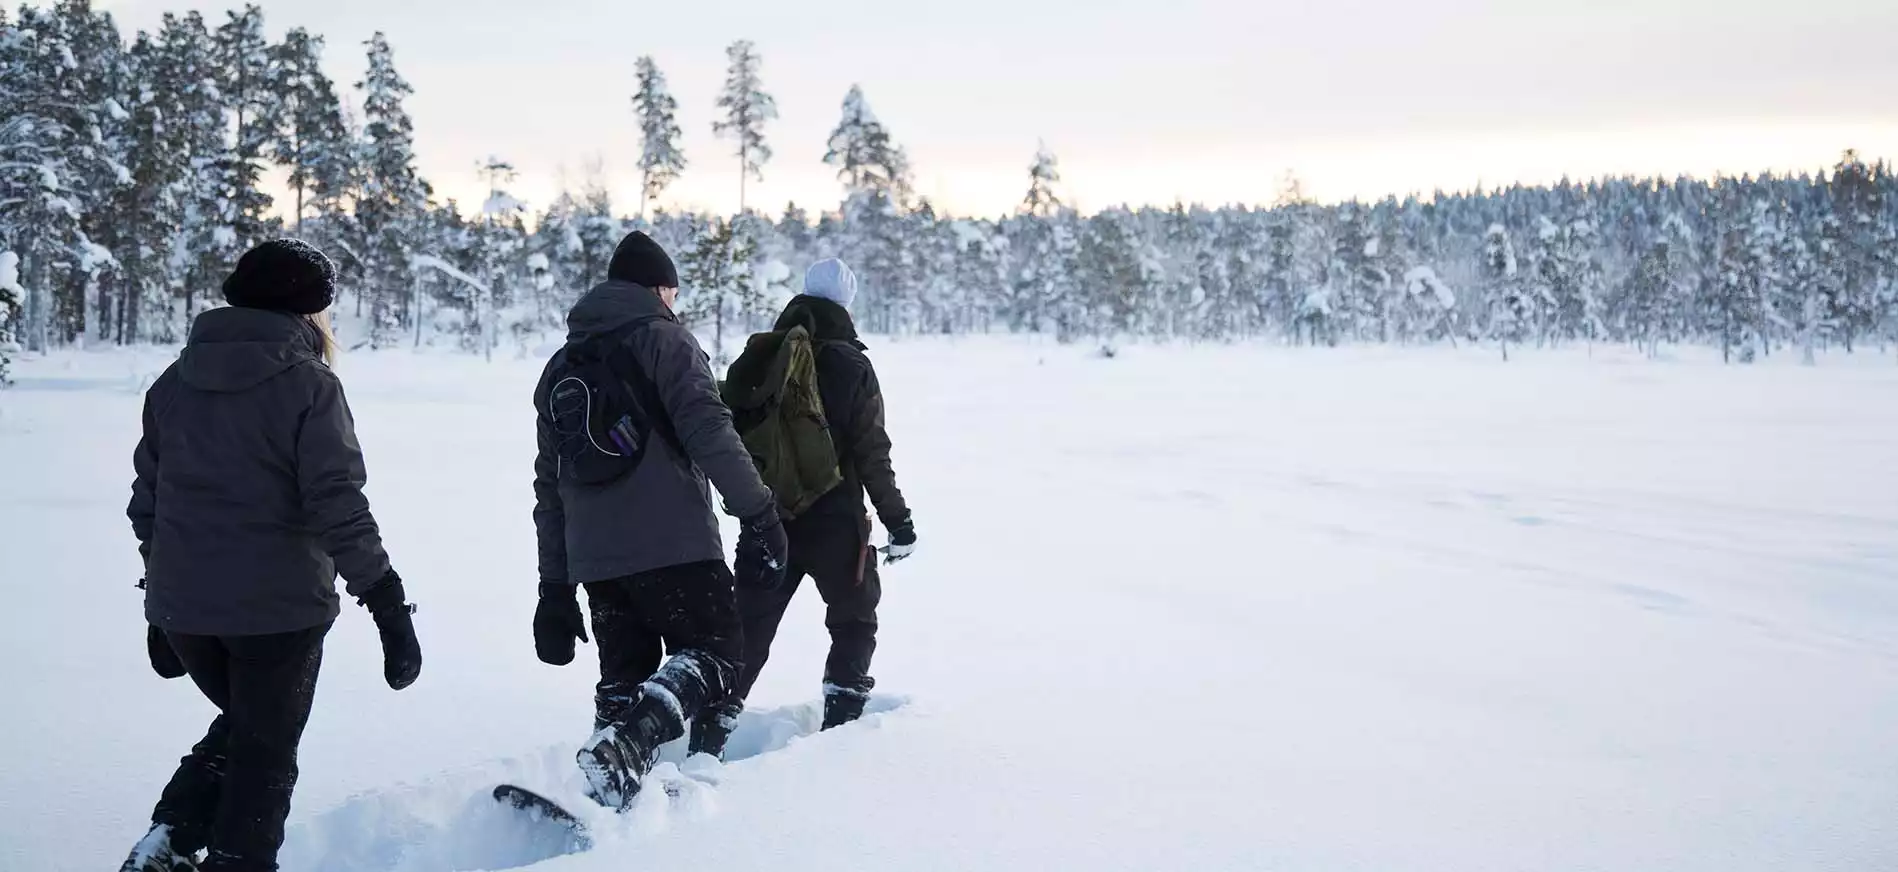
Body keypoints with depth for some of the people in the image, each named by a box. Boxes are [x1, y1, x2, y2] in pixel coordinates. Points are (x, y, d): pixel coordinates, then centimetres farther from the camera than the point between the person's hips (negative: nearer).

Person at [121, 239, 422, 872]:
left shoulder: (174, 382, 8)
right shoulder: (308, 385, -11)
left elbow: (147, 500, 14)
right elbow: (338, 505, -18)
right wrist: (388, 604, -16)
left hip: (181, 606, 6)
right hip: (277, 607, -5)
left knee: (241, 725, 26)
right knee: (265, 754, 10)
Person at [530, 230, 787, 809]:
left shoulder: (561, 366, 23)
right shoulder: (663, 338, 1)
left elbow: (549, 486, 22)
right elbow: (709, 431, -14)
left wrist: (554, 589, 23)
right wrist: (757, 511, -11)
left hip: (594, 559, 6)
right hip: (674, 545, -6)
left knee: (624, 679, 14)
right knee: (715, 654, -1)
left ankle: (613, 799, 4)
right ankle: (629, 740, -25)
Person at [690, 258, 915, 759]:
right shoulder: (851, 366, -8)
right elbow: (872, 453, -9)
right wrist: (897, 520, -2)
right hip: (835, 522, -3)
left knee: (748, 630, 10)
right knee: (855, 621, 17)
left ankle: (708, 738, 2)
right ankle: (841, 724, 12)